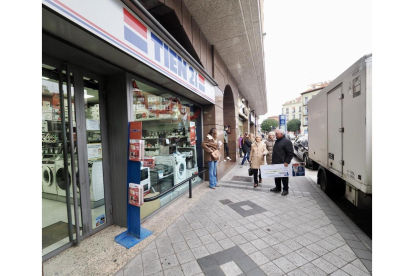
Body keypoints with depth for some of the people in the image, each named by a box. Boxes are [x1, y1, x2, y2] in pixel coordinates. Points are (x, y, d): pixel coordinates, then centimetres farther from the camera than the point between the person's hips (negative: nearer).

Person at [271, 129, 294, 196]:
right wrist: (273, 161, 18)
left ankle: (286, 189, 17)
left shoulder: (287, 142, -11)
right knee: (276, 177, 16)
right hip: (276, 163, 9)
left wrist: (287, 162, -20)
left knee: (284, 177, 4)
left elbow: (290, 153, -15)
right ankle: (278, 188, 29)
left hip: (283, 164, -9)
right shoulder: (277, 141, 16)